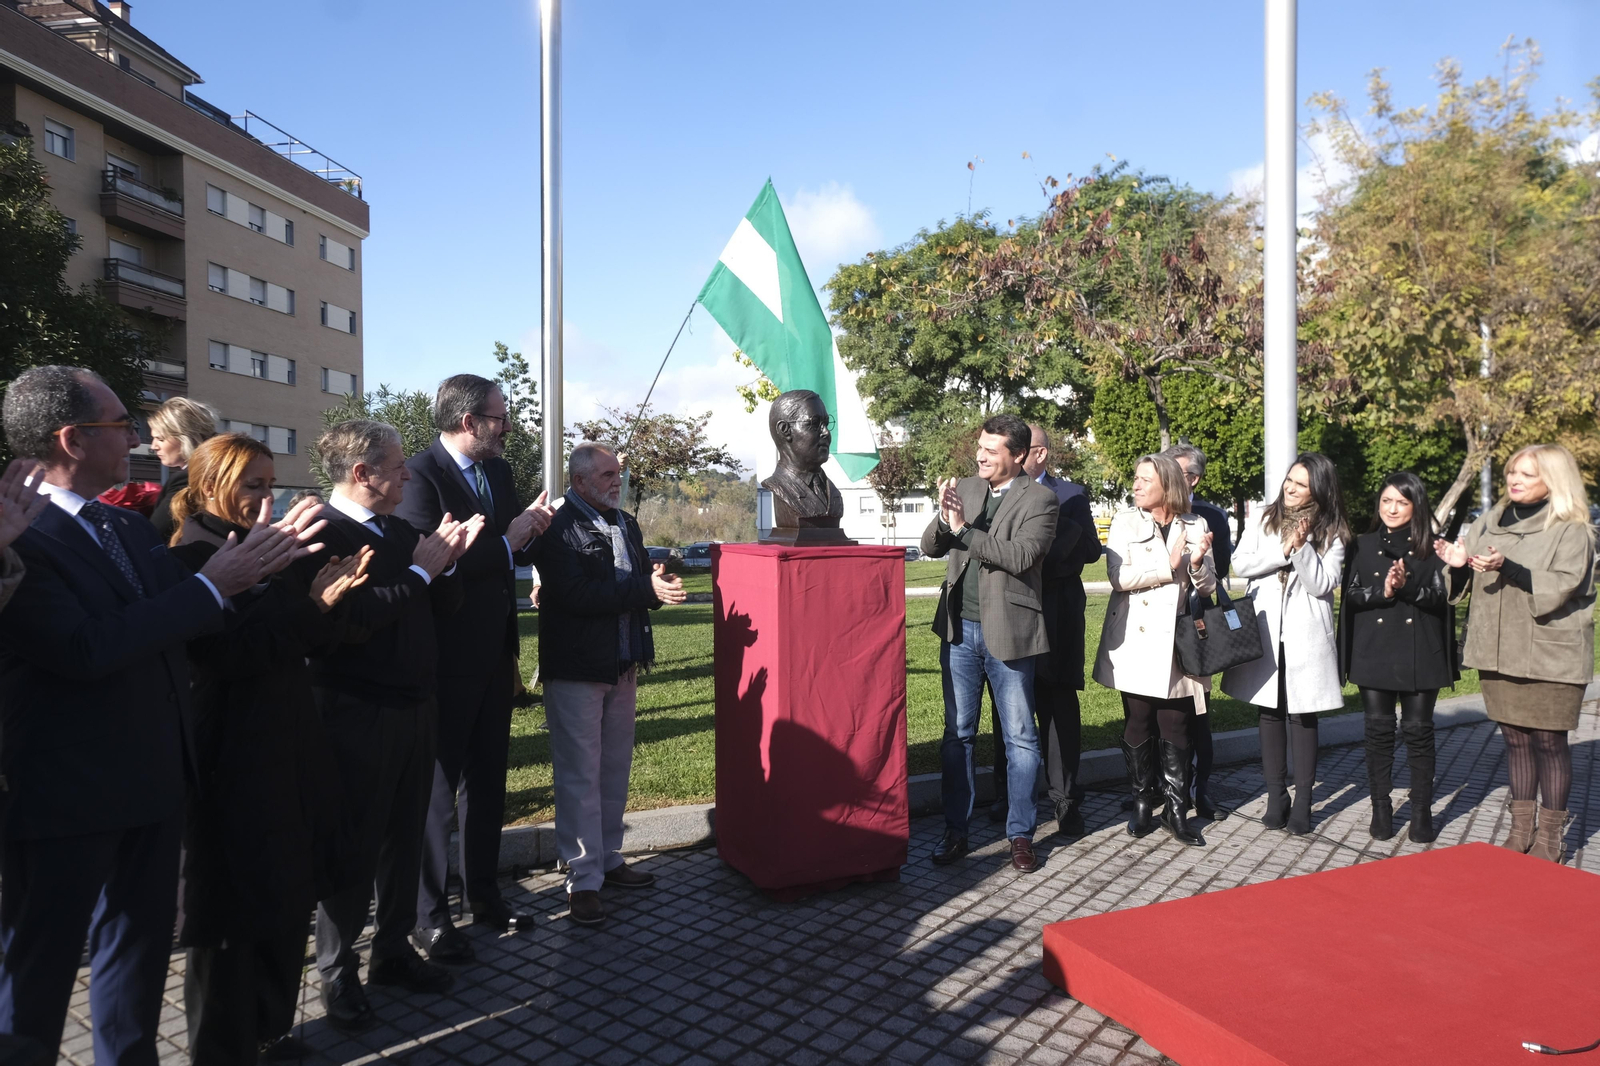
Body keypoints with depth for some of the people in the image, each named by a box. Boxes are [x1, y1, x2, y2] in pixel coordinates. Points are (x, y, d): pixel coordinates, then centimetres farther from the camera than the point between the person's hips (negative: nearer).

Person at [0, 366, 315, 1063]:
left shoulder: (133, 529, 8)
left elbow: (192, 632, 8)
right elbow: (85, 648, -29)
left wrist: (254, 564, -5)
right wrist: (211, 585, -23)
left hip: (153, 782, 8)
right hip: (64, 796, -8)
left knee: (140, 950, 22)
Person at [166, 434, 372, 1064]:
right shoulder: (192, 561, -13)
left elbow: (311, 640, 11)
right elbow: (231, 652, -25)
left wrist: (327, 599, -8)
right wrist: (302, 593, -30)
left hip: (289, 755, 8)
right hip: (232, 767, -7)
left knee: (288, 902, 16)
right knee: (235, 918, 5)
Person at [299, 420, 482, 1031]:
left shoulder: (404, 531, 9)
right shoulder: (322, 535, -16)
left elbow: (444, 607, 12)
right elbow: (352, 621, -27)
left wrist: (446, 561, -5)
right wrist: (418, 571, -18)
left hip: (413, 708, 8)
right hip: (358, 716, -7)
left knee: (405, 837, 17)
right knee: (355, 845, 5)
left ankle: (393, 951, 34)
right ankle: (337, 972, 23)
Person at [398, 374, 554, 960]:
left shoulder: (499, 470, 9)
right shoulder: (420, 474, -17)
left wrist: (529, 527, -7)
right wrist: (507, 541, -19)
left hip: (494, 653, 8)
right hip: (446, 658, -8)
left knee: (488, 779, 18)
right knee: (438, 786, 5)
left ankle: (483, 890, 34)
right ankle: (429, 914, 19)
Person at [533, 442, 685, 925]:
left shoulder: (626, 524, 13)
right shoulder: (559, 530, -13)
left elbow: (640, 584, 16)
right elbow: (577, 595, -24)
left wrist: (659, 587, -8)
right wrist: (645, 588, -26)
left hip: (623, 666, 8)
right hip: (576, 668, -8)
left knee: (615, 771, 16)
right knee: (580, 775, 0)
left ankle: (608, 858, 30)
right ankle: (583, 879, 8)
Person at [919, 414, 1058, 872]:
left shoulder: (1040, 499, -5)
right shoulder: (964, 489, 9)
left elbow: (1022, 556, -19)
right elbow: (930, 547, 6)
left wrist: (964, 529, -19)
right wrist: (944, 518, -14)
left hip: (1007, 631, -4)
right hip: (960, 628, 4)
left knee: (1020, 737, 6)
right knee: (957, 733, 10)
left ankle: (1020, 834, 19)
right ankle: (955, 831, 20)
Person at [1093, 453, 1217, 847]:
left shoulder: (1194, 526, 7)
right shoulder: (1125, 522, 2)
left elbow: (1208, 587, 6)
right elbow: (1119, 577, -11)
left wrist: (1197, 563, -13)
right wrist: (1169, 566, -14)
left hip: (1176, 642, 1)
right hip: (1135, 642, -1)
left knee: (1176, 729, 2)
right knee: (1138, 726, 5)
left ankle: (1176, 809, 12)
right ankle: (1143, 805, 17)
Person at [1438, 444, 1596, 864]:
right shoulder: (1493, 521, 10)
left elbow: (1561, 586, -18)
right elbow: (1467, 580, 12)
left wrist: (1509, 569, -30)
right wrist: (1459, 562, -10)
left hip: (1549, 657, -5)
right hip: (1500, 653, 5)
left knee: (1548, 742, 2)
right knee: (1515, 739, 12)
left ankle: (1550, 836, 14)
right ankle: (1521, 830, 23)